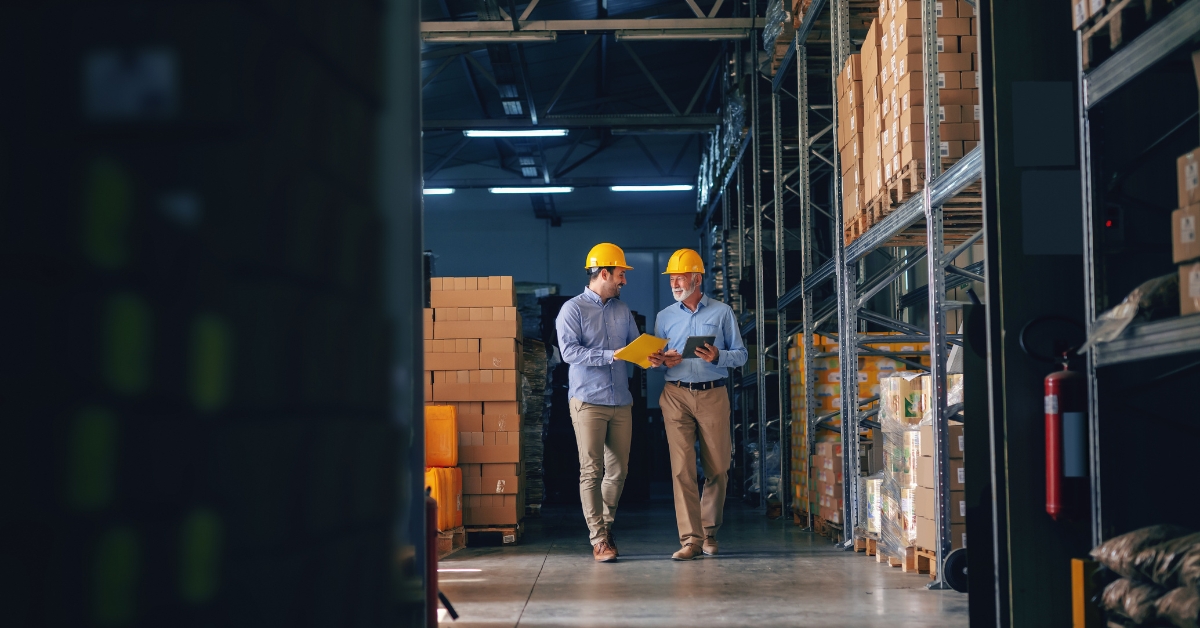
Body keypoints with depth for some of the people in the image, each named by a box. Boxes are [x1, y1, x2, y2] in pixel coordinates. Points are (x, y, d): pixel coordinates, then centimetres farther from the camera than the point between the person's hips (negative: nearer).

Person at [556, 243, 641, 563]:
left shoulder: (622, 310, 17)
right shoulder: (573, 309, -2)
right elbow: (569, 350, -13)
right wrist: (611, 356, -20)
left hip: (621, 402, 5)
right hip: (588, 401, -5)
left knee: (619, 470, 7)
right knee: (591, 470, -5)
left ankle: (605, 523, 27)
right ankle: (599, 539, -2)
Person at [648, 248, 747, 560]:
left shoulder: (722, 312, 6)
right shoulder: (665, 317, 13)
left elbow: (741, 354, 3)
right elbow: (656, 357, 14)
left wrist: (718, 356, -16)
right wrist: (660, 361, -9)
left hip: (713, 395, -1)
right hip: (676, 396, 1)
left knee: (717, 469, 3)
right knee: (682, 469, -8)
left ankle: (709, 531, 20)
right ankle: (691, 539, -9)